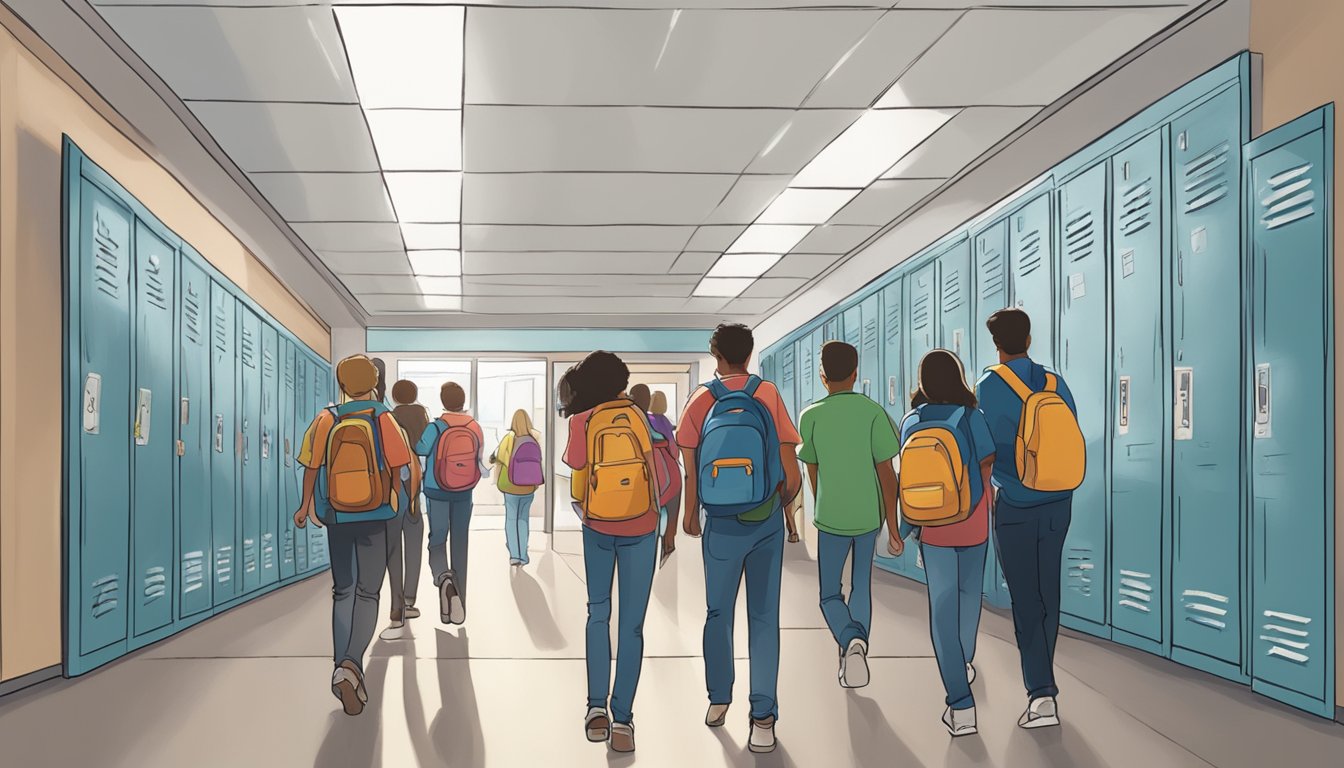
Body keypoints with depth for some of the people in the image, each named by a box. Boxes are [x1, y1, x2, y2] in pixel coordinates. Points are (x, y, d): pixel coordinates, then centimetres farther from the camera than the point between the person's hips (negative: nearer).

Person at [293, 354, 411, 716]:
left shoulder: (326, 419, 0)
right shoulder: (382, 418, -6)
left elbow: (312, 466, 2)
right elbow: (396, 468, -5)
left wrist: (304, 506, 17)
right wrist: (398, 502, 12)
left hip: (336, 516, 2)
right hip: (375, 515, -2)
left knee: (343, 592, 15)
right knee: (368, 593, 2)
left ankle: (342, 668, 7)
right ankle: (351, 663, -19)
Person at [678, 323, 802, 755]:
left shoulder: (701, 401, -3)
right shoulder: (769, 395, -3)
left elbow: (691, 471, -5)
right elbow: (792, 477, -5)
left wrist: (691, 514, 10)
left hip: (722, 522, 0)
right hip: (767, 520, 0)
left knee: (719, 613, 15)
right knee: (764, 617, 5)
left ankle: (719, 700, 23)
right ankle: (763, 716, 3)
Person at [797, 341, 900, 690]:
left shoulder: (811, 416, -5)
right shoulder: (873, 411, -8)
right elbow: (886, 470, -10)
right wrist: (892, 521, -2)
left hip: (831, 517, -1)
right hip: (869, 515, 1)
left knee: (830, 594, 10)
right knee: (862, 587, 18)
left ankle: (852, 641, -19)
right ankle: (853, 659, 23)